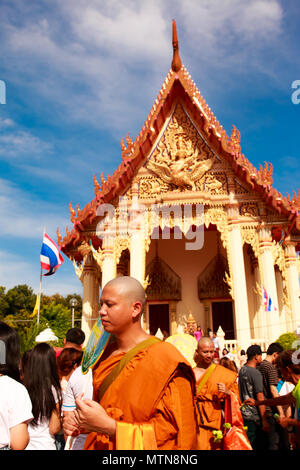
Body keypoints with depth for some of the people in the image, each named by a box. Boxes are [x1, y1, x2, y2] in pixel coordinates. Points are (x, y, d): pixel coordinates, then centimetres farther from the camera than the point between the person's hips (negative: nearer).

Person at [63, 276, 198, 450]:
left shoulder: (164, 358, -22)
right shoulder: (106, 354, -2)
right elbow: (103, 405, 10)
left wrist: (110, 426, -29)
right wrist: (77, 419, -10)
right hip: (98, 446, 6)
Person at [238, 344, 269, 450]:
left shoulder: (241, 370, 7)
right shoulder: (256, 373, -17)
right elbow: (260, 398, -17)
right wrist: (264, 419, -14)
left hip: (243, 414, 7)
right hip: (253, 417, -7)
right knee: (256, 446, 3)